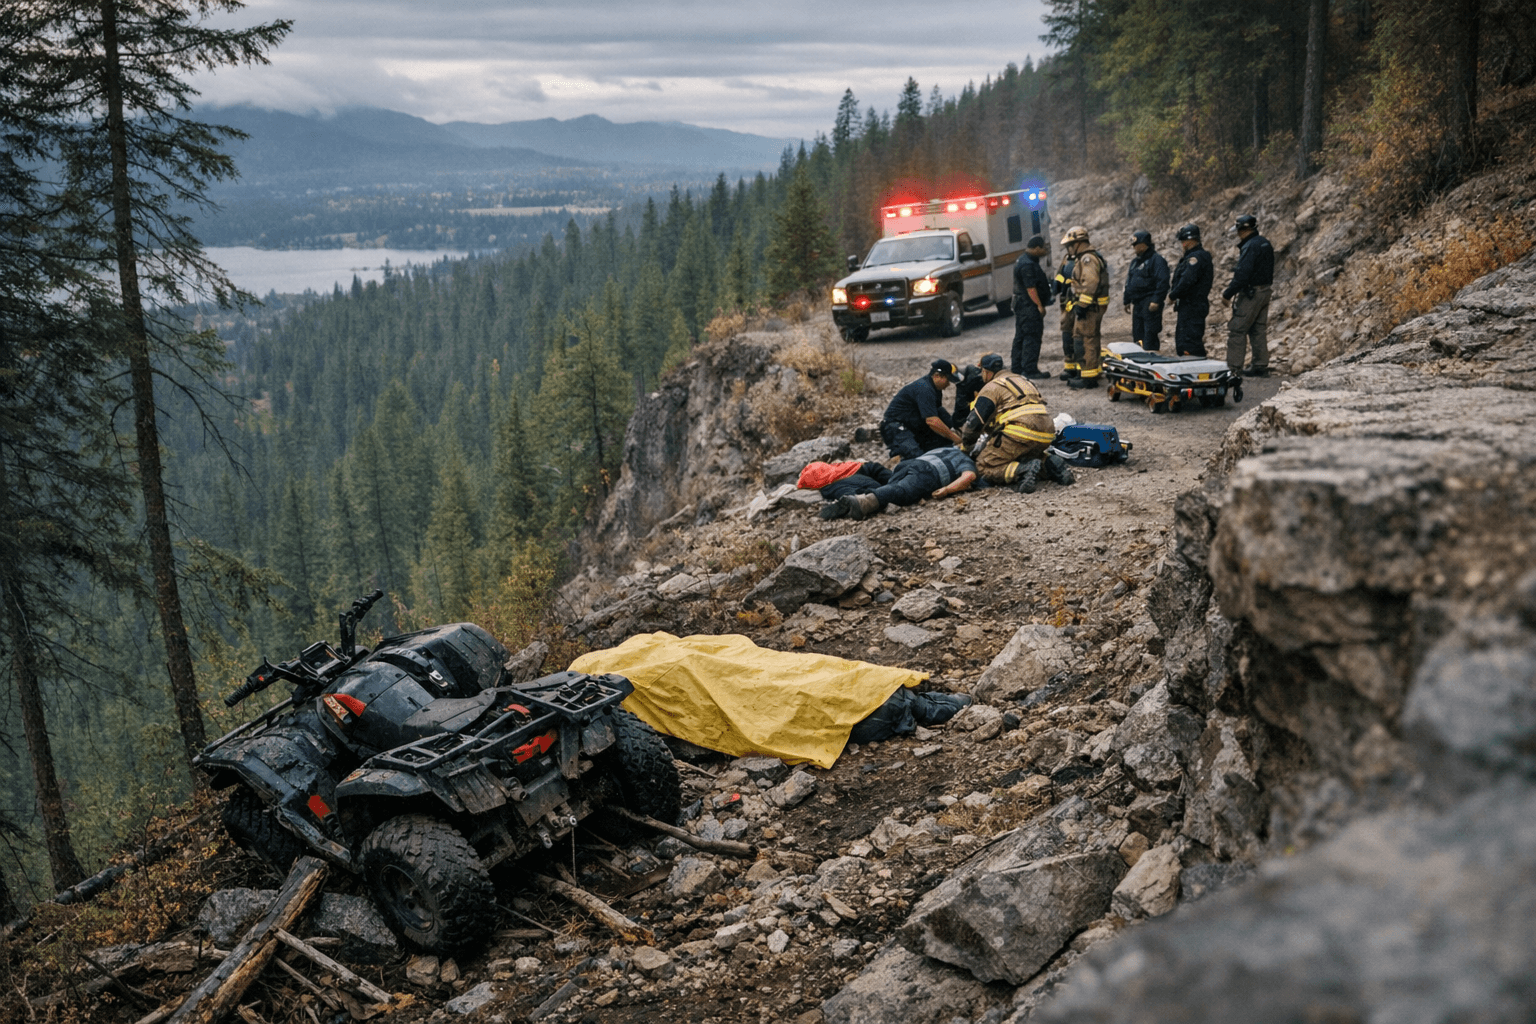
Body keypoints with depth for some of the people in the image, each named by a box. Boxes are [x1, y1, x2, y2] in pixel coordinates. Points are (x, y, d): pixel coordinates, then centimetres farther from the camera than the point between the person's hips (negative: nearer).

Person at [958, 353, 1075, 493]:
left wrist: (966, 443, 18)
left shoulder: (991, 387, 5)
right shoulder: (1020, 379, 31)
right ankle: (1049, 464, 4)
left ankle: (1022, 471, -23)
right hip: (1046, 436, 8)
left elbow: (975, 422, -1)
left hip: (1022, 433, -8)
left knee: (984, 466, 1)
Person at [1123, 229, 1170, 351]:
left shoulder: (1157, 259, -8)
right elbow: (1129, 283, 27)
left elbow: (1162, 282, -16)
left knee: (1150, 334, -11)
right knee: (1137, 334, 10)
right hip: (1137, 304, 9)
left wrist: (1156, 301, -23)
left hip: (1150, 304, -9)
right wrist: (1127, 301, 22)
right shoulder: (1135, 262, 20)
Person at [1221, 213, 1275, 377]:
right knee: (1259, 330, 13)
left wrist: (1228, 293, -15)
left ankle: (1233, 366, -7)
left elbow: (1242, 274, -23)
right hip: (1264, 291, 10)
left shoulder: (1250, 247, -18)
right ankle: (1260, 366, 15)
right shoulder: (1265, 244, 13)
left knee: (1237, 329, -6)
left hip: (1250, 294, -10)